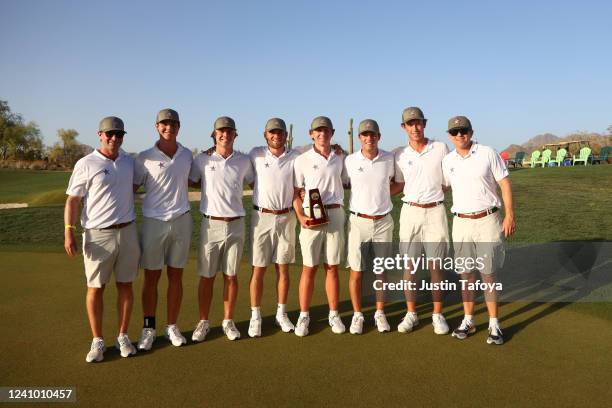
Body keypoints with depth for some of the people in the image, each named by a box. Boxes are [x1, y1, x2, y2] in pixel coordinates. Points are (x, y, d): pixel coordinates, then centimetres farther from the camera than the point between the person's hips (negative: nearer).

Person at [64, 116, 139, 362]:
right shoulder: (86, 164, -5)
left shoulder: (130, 162, 9)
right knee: (95, 288, 4)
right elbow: (73, 200, -6)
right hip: (98, 235, -4)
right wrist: (69, 231, -14)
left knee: (125, 285, 9)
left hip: (128, 232, 4)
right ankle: (97, 341, 16)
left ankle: (123, 337, 21)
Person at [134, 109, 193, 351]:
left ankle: (172, 327, 22)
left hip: (181, 221, 3)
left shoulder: (187, 155, 6)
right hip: (153, 222, -2)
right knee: (151, 277, 6)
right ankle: (148, 329, 19)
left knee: (176, 276, 10)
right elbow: (132, 188, 0)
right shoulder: (145, 158, -4)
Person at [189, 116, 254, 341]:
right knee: (206, 276, 6)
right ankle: (203, 322, 20)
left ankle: (228, 321, 22)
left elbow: (252, 182, 19)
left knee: (231, 276, 9)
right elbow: (191, 182, 8)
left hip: (236, 224, 1)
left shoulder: (244, 161, 4)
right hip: (211, 224, -1)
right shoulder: (202, 159, -1)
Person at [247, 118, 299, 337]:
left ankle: (281, 314, 22)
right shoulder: (256, 155, 0)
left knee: (283, 268, 9)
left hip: (286, 218, 1)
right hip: (262, 217, -1)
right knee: (258, 269, 3)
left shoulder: (294, 156, 2)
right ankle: (255, 316, 14)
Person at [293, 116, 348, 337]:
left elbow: (347, 184, 19)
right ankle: (304, 315, 14)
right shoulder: (303, 159, 1)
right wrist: (300, 217, -11)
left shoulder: (340, 158, 9)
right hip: (311, 216, -2)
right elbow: (295, 192, 1)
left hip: (335, 214, 2)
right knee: (309, 268, 3)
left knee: (332, 267, 9)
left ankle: (334, 314, 19)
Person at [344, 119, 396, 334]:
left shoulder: (389, 159, 1)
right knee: (356, 272, 3)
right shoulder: (350, 160, -3)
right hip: (358, 221, -1)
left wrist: (385, 193, 7)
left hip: (383, 221, 1)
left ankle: (380, 313, 23)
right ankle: (357, 315, 17)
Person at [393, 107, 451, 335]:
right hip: (410, 212, 2)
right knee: (409, 265, 5)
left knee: (435, 266, 4)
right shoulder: (400, 155, 4)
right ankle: (411, 314, 17)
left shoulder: (441, 148, 0)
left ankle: (437, 315, 16)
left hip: (435, 211, -1)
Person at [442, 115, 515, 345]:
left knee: (488, 274, 0)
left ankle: (494, 324, 10)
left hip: (487, 220, -3)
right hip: (461, 222, 3)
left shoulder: (487, 153, -3)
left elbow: (505, 183, -4)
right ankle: (468, 321, 19)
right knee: (465, 274, 8)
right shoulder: (447, 161, 6)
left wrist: (510, 215, -11)